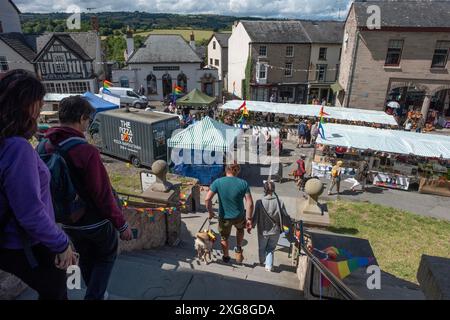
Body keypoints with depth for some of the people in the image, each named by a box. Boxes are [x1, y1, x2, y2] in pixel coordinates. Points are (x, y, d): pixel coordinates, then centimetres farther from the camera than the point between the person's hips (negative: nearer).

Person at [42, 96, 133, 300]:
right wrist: (121, 224, -14)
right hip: (96, 221, -6)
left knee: (86, 258, 26)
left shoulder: (45, 147, -7)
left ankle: (95, 294, 45)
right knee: (107, 256, 21)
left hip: (68, 222, 6)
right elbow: (103, 194, -25)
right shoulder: (86, 152, -29)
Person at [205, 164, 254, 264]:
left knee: (224, 237, 27)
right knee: (240, 229, 36)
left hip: (224, 217, 0)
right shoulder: (243, 183, -13)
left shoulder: (217, 182, -13)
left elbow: (207, 199, -17)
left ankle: (226, 257, 45)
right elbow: (250, 203, -16)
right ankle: (238, 250, 33)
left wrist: (210, 212, -2)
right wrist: (249, 219, -7)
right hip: (239, 216, 0)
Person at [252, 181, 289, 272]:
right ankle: (269, 265, 15)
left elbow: (255, 217, -13)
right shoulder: (279, 202, -15)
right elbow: (285, 216, -9)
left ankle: (263, 262, 46)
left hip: (263, 231, 0)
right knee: (271, 249, 21)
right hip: (275, 231, 1)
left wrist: (252, 226, 5)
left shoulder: (260, 202, -19)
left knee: (262, 248, 25)